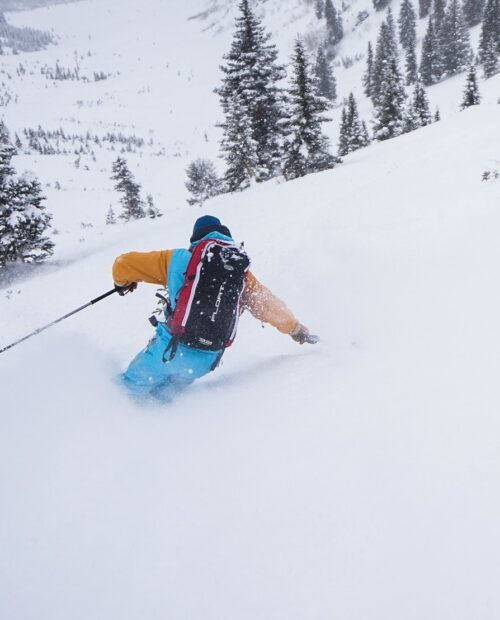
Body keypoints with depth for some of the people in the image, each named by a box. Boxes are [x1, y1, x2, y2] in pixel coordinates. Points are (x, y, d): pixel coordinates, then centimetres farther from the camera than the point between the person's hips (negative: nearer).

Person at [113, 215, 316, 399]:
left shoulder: (177, 258, 3)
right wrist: (296, 329, 30)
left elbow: (123, 264, 10)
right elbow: (271, 307, 13)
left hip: (171, 348, -3)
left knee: (133, 385, 16)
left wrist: (123, 283, 32)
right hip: (205, 362, 3)